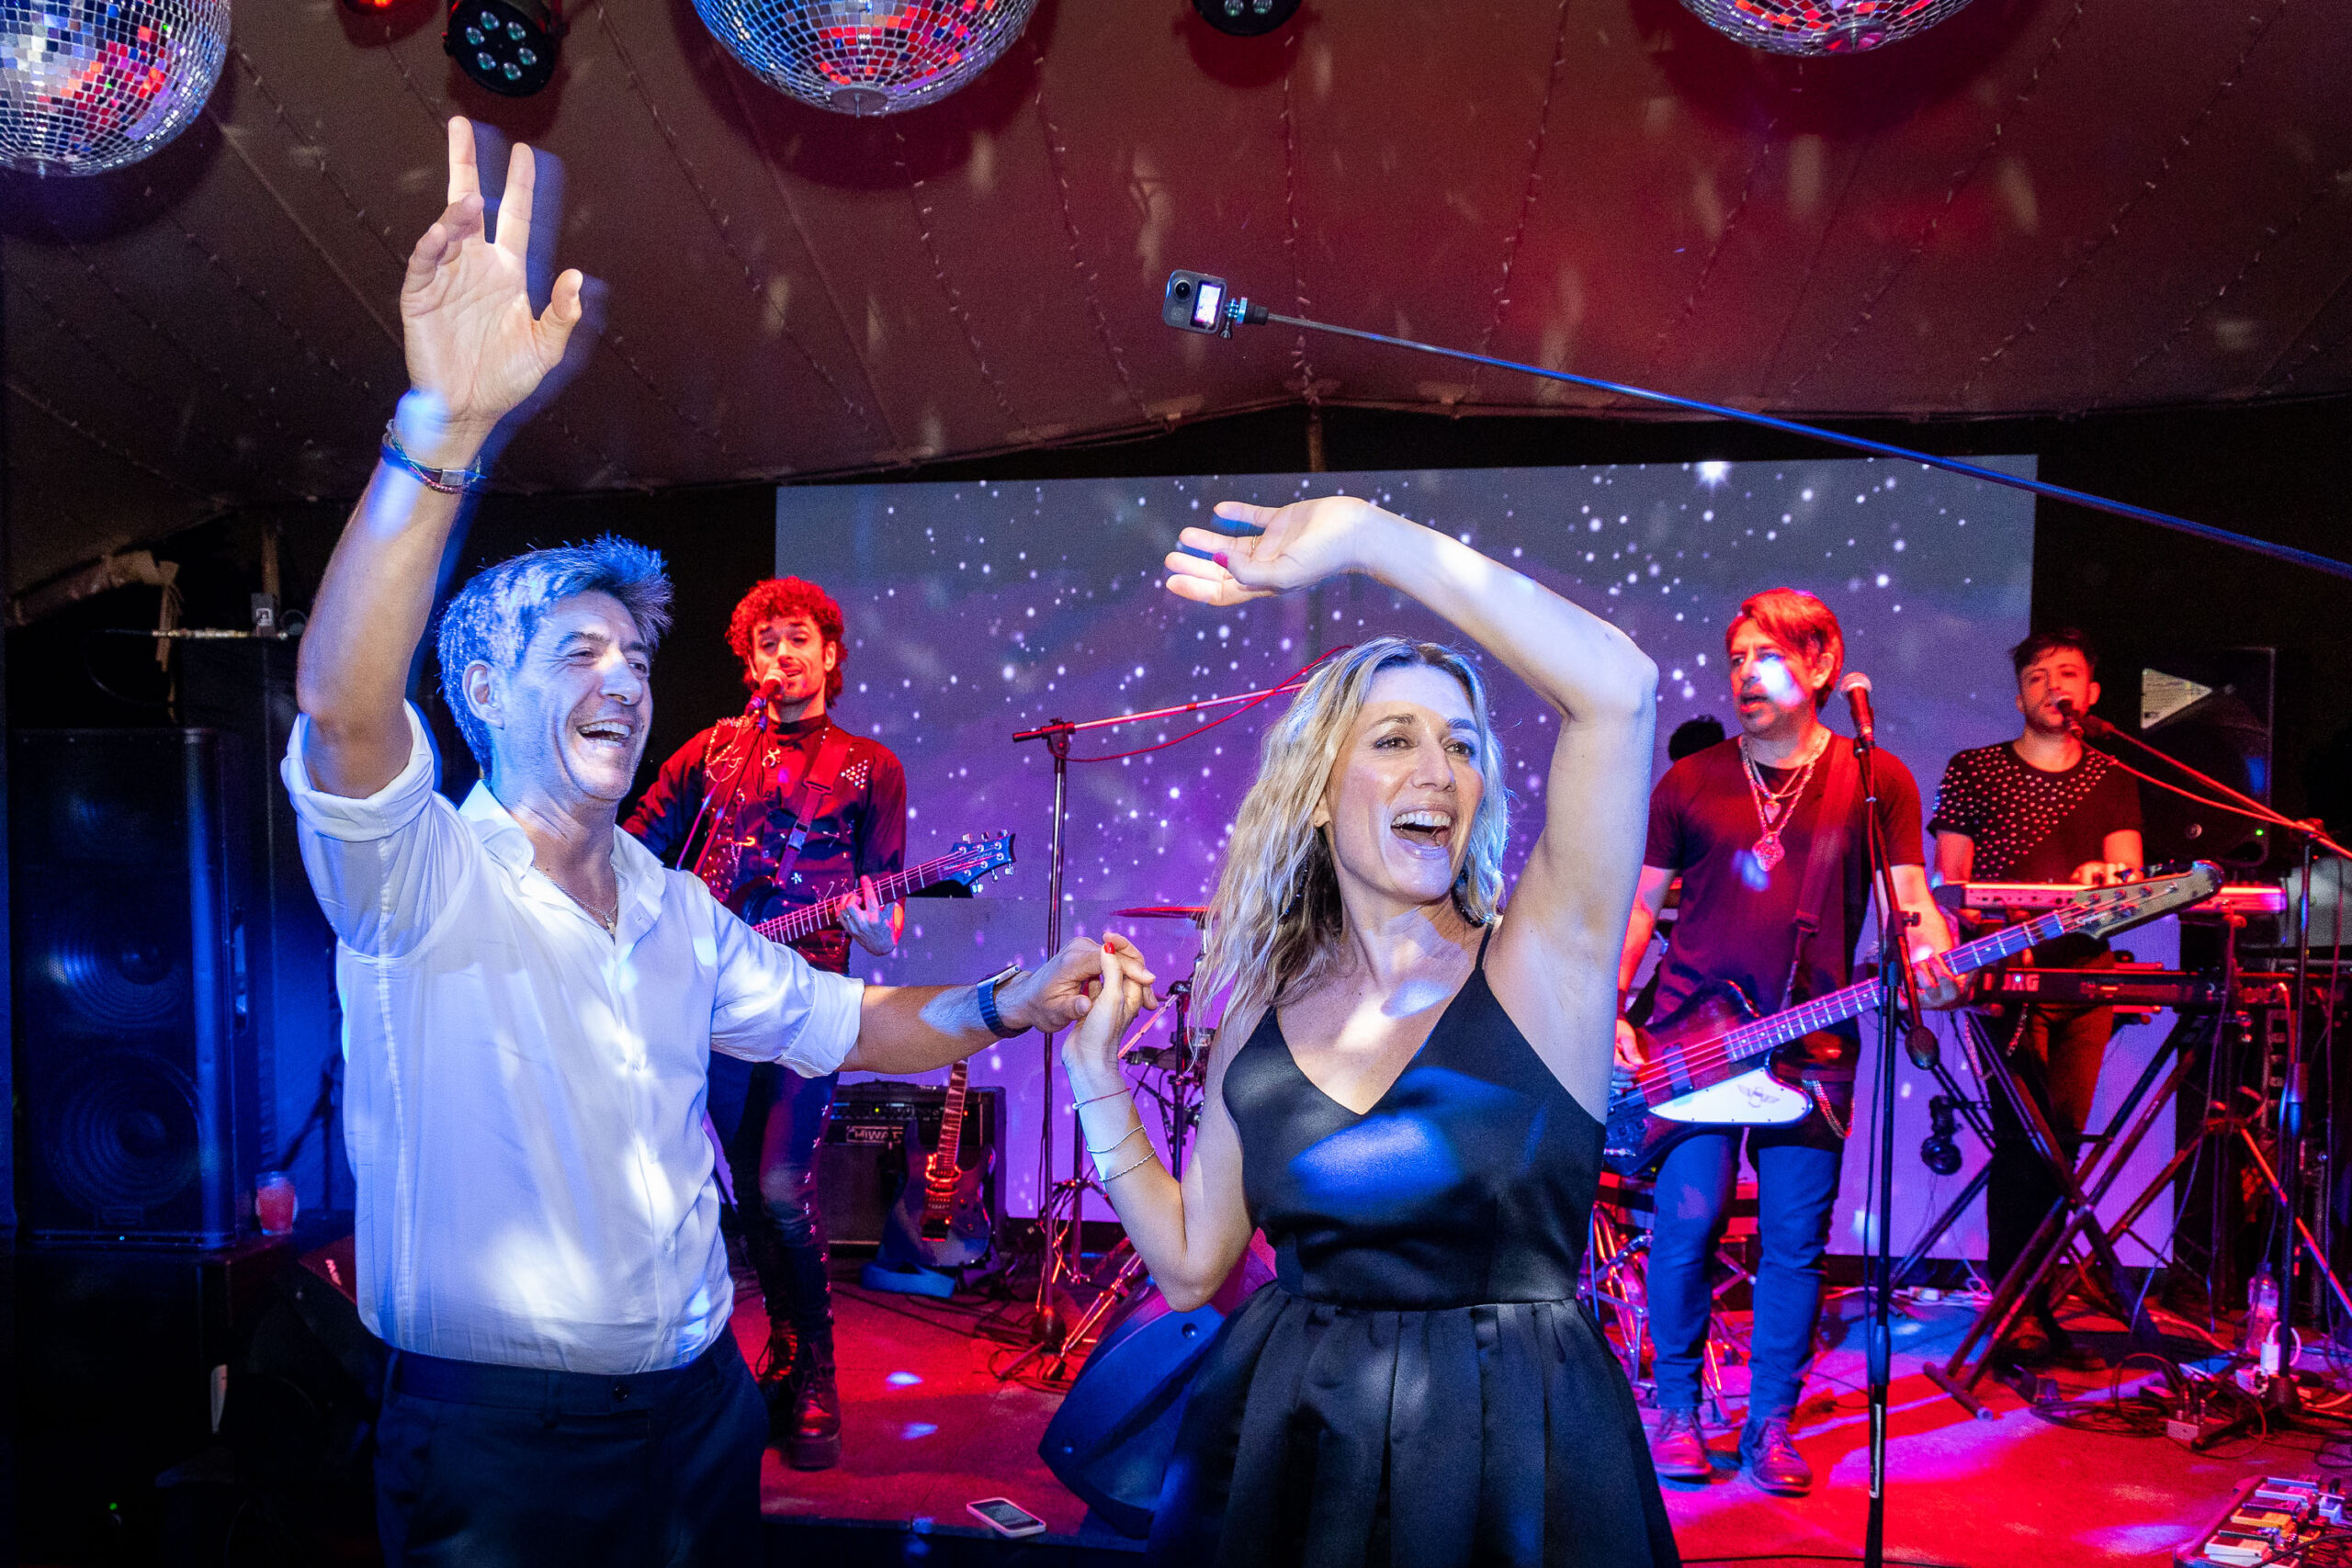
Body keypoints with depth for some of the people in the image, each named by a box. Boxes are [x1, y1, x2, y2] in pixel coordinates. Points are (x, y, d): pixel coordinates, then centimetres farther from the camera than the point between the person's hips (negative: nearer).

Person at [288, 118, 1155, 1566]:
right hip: (496, 1447, -6)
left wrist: (1008, 1004, 1)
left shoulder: (675, 912, 10)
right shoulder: (418, 878, -10)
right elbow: (342, 709, -31)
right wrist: (446, 423, -43)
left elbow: (841, 1022, 20)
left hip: (700, 1408, 6)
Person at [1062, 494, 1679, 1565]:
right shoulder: (1264, 1015, 2)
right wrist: (1094, 1064, 4)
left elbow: (1617, 690, -23)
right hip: (1282, 1445, 3)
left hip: (1513, 1457, -3)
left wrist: (1370, 540, -22)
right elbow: (1190, 1263, 7)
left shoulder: (1540, 962, -9)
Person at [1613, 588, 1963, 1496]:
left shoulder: (1876, 781, 7)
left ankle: (1770, 1428, 17)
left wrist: (1932, 955, -22)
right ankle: (1676, 1411, 14)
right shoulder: (1691, 781, 8)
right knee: (1685, 1226, -4)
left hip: (1812, 1048, 0)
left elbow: (1911, 895, 0)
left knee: (1795, 1242, 3)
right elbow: (1638, 904, 9)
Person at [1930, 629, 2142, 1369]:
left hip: (2087, 972, 3)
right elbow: (1951, 883, 3)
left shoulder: (2113, 782, 16)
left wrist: (2106, 877, -20)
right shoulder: (1973, 771, 7)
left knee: (2060, 1140, 2)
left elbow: (2127, 877, 4)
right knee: (2026, 1135, -14)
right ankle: (2018, 1311, -10)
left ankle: (2030, 1306, 13)